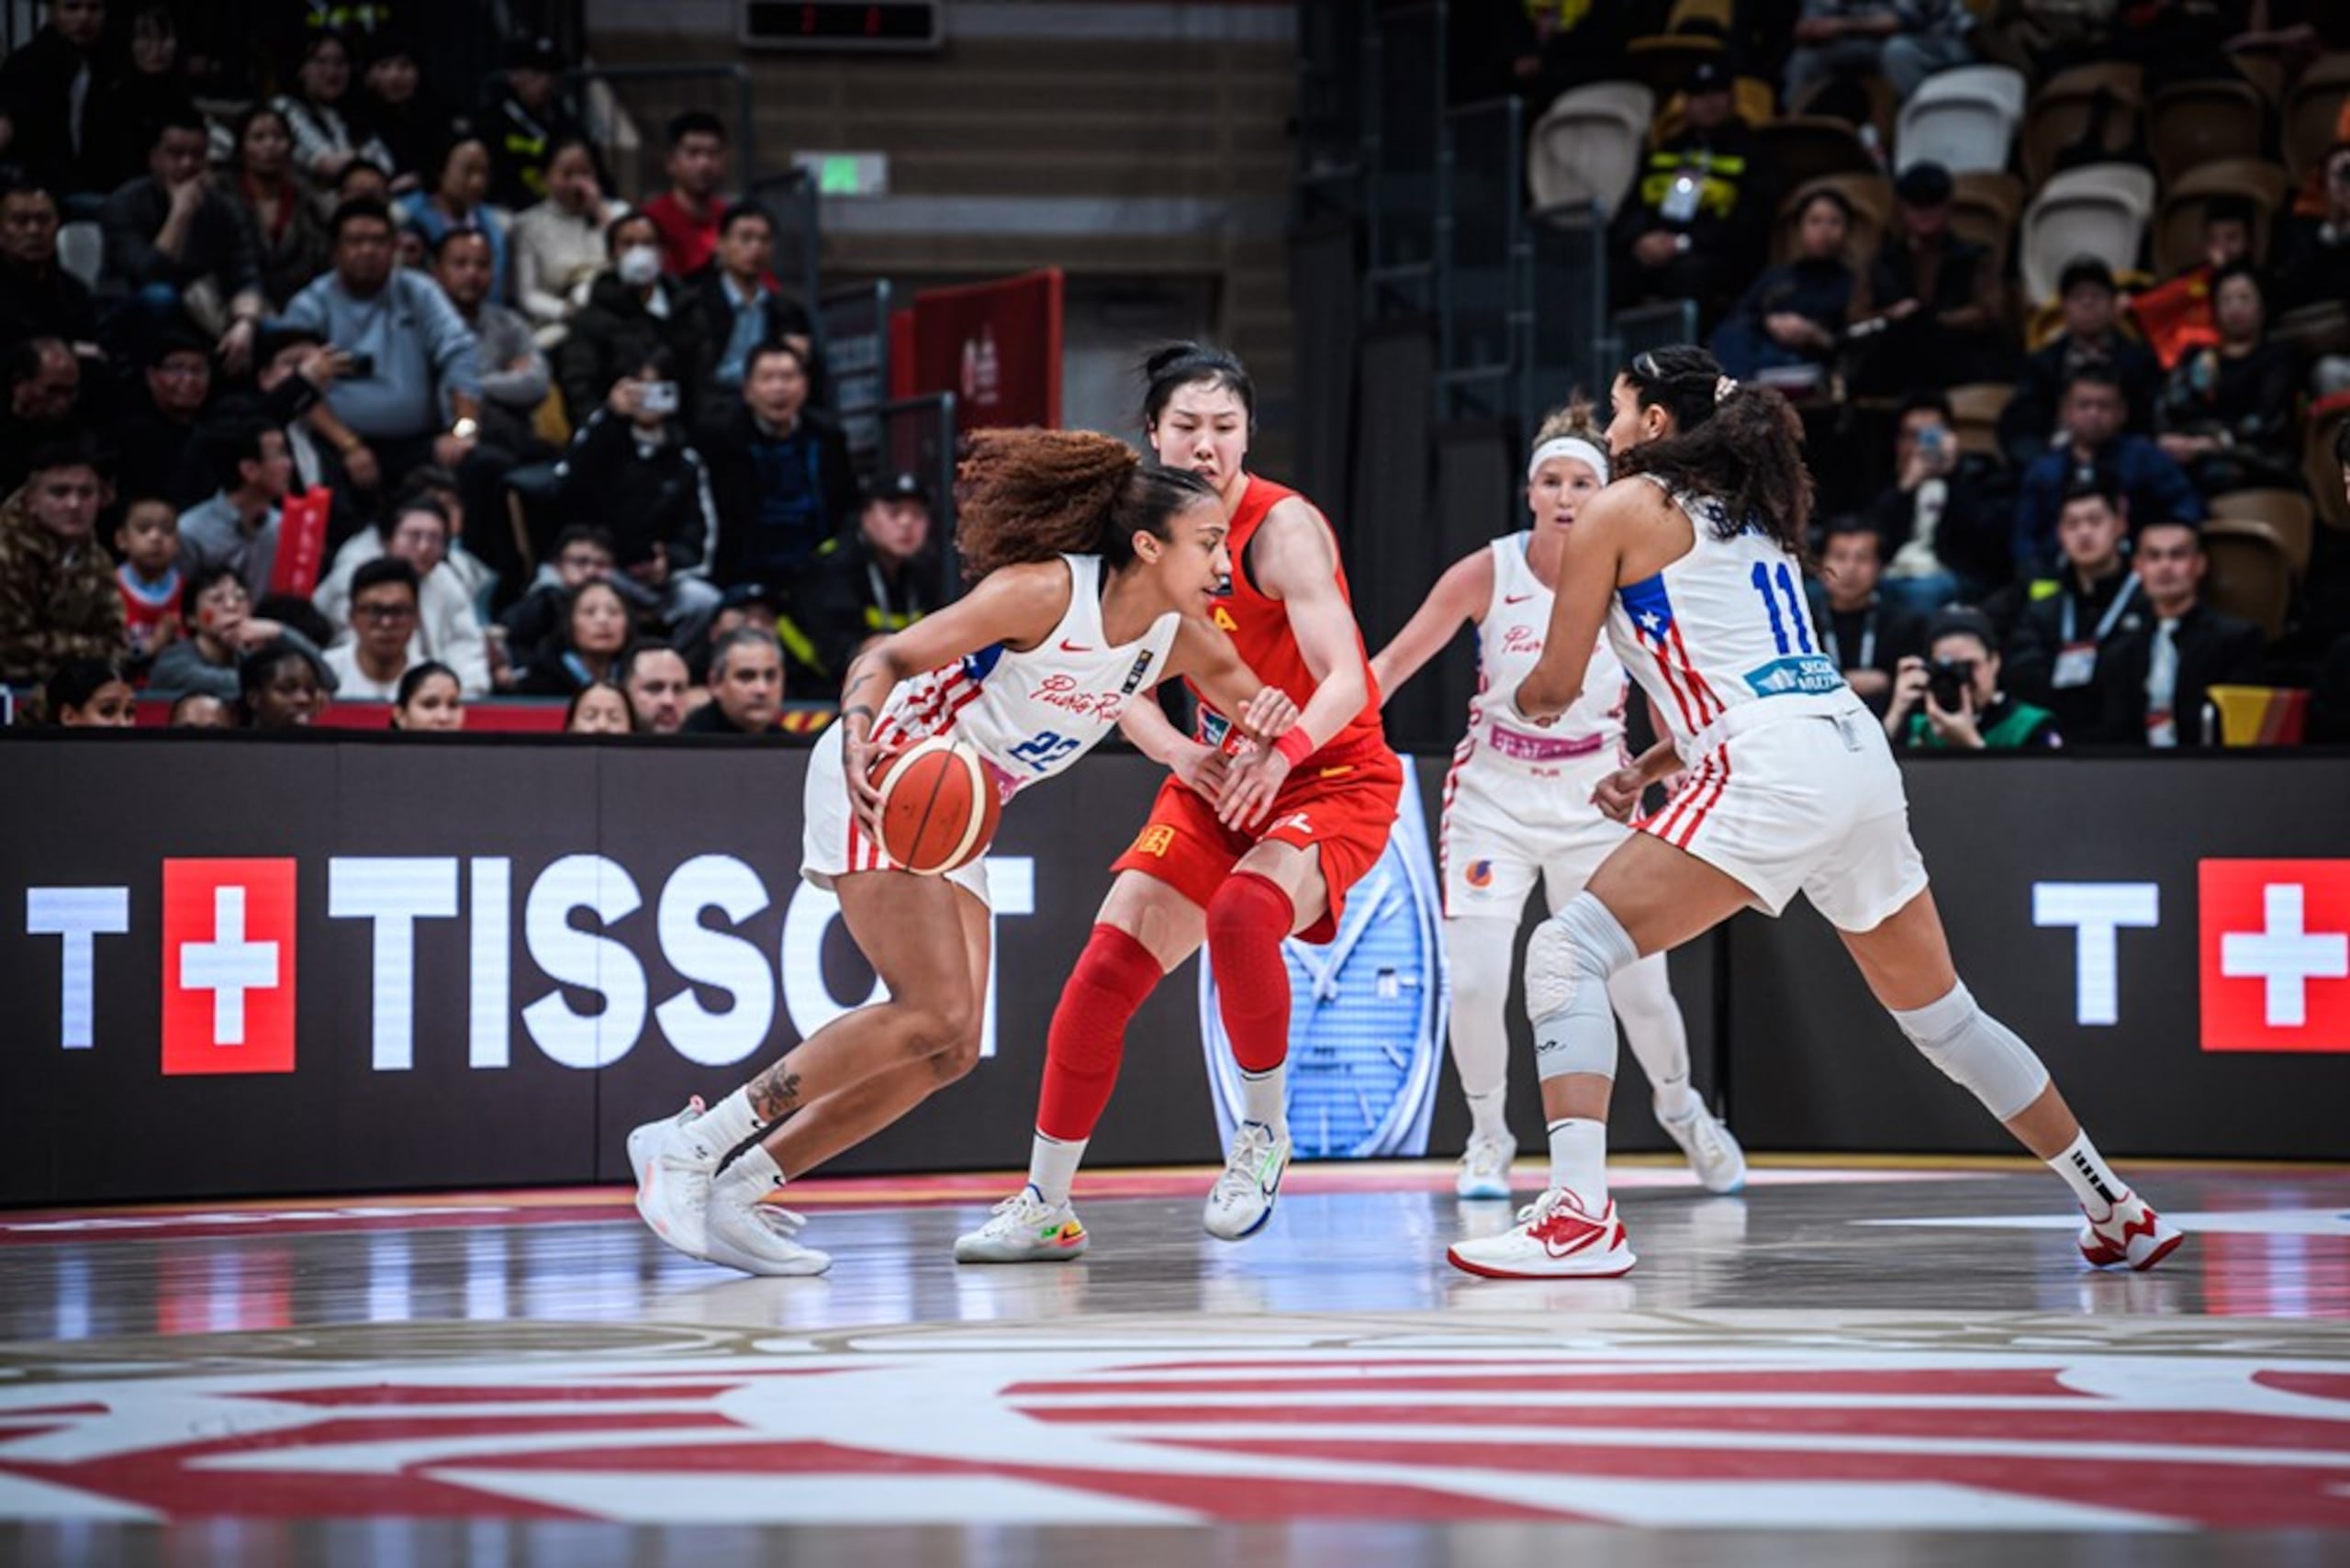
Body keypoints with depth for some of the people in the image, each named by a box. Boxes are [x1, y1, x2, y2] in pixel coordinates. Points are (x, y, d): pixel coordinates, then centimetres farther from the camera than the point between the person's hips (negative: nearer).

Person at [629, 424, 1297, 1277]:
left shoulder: (1182, 637, -1)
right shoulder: (1045, 591, -22)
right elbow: (886, 657, -20)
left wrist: (1270, 721, -14)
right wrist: (859, 743, -40)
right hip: (885, 783, -8)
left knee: (950, 1050, 1)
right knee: (935, 1015, -20)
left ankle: (740, 1187, 4)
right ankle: (688, 1144, -16)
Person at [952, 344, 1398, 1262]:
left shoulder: (1283, 527, -19)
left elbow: (1345, 680, -29)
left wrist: (1283, 750, -48)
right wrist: (1179, 753, -19)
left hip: (1333, 776, -6)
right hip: (1218, 775, 6)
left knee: (1241, 914, -34)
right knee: (1107, 966, -4)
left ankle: (1264, 1132, -11)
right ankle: (1045, 1206, 7)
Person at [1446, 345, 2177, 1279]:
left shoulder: (1622, 508, 4)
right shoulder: (1754, 511, 25)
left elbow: (1556, 686, 6)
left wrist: (1513, 705, 28)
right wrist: (1647, 769, 31)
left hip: (1772, 776, -8)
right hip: (1862, 756, 8)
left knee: (1567, 951, -8)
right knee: (1943, 1015, 20)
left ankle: (1580, 1214, -23)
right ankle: (2120, 1215, 26)